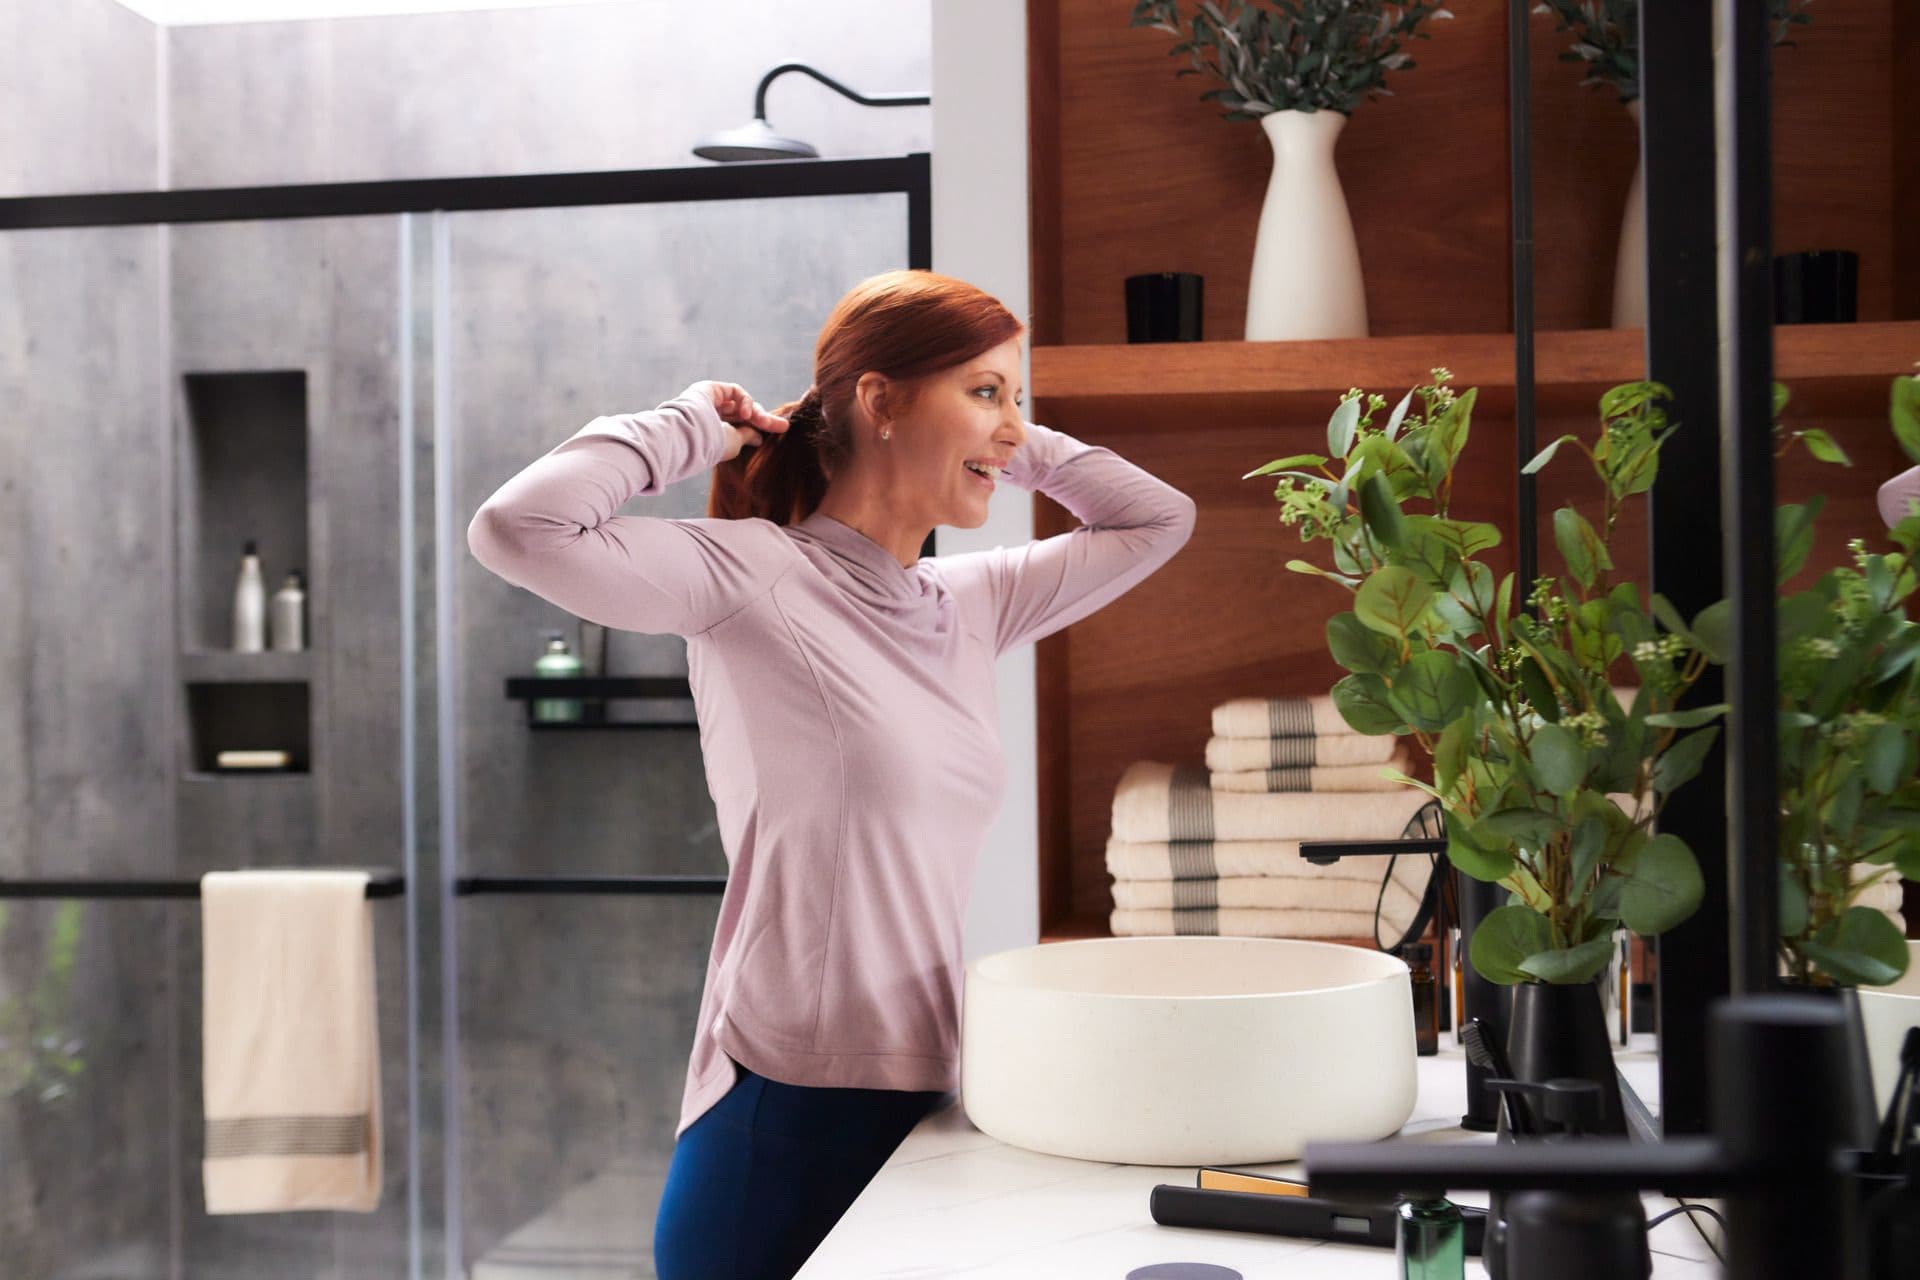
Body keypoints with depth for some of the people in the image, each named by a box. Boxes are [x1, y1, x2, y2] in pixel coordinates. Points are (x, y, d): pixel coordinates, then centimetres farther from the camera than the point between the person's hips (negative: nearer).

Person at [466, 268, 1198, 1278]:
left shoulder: (973, 604, 10)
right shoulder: (754, 574, -10)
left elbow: (1159, 519, 22)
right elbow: (516, 529, -24)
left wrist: (1015, 445, 12)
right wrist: (692, 428, -10)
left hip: (928, 1110, 7)